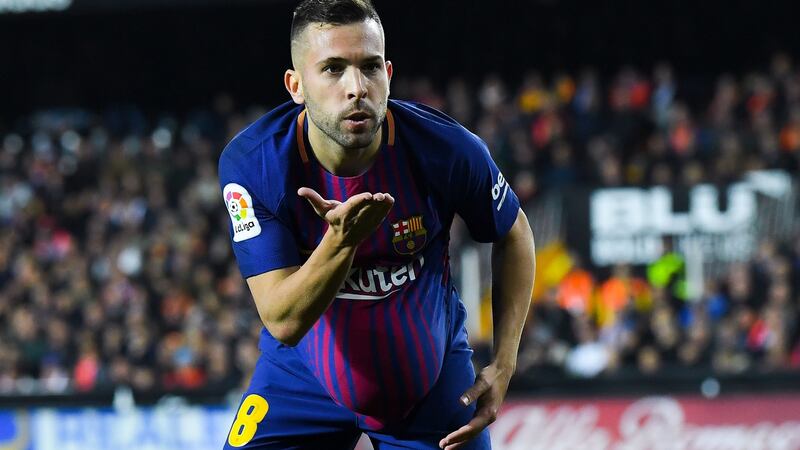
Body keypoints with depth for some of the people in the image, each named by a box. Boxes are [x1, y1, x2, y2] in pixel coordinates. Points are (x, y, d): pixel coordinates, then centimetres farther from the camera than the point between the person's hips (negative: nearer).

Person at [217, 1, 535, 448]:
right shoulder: (251, 163, -24)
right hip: (304, 376, -1)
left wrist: (503, 367, -6)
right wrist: (341, 241, -43)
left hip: (432, 381, 1)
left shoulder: (446, 150, -22)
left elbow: (513, 236, -1)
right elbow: (282, 323, -26)